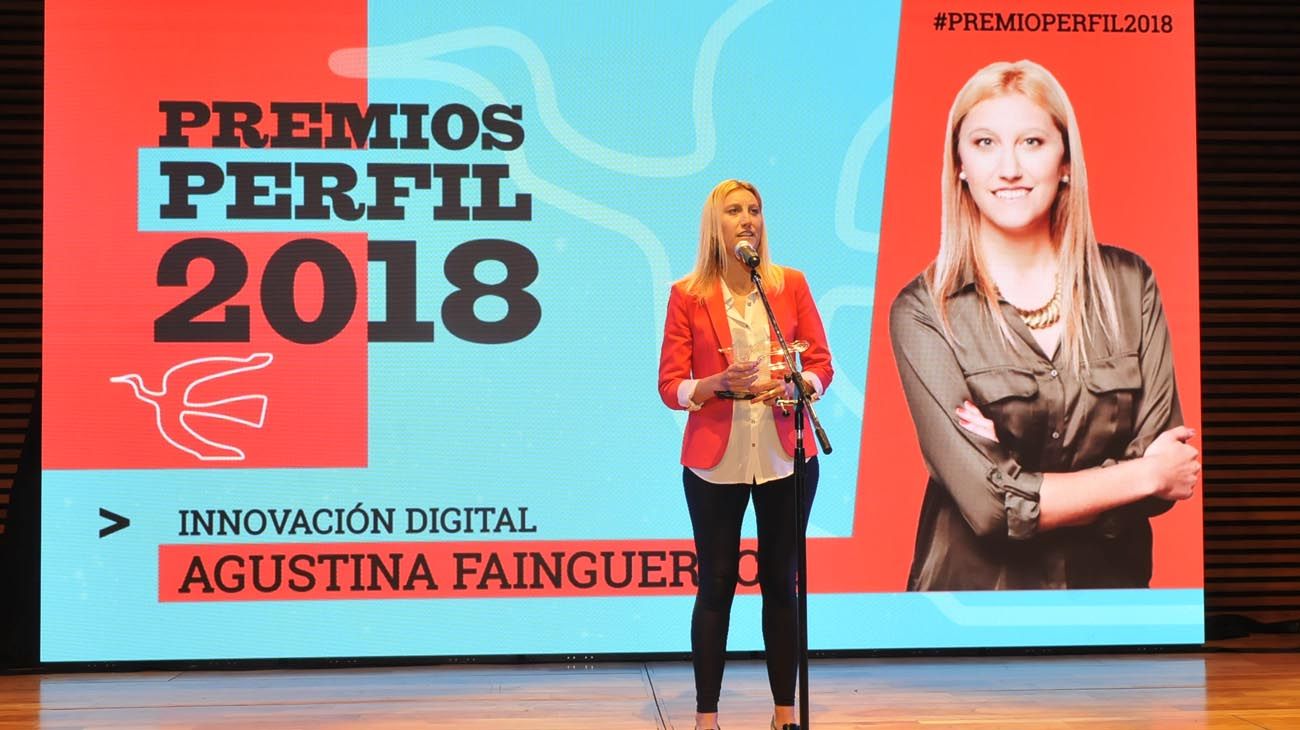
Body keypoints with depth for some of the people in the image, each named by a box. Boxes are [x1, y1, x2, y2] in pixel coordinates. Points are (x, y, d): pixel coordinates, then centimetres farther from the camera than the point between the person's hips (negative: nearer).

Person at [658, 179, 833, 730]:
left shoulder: (791, 285, 5)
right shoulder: (687, 296, -1)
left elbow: (820, 364, 5)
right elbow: (670, 386, -3)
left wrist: (794, 386, -15)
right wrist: (718, 383, -21)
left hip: (785, 456, 2)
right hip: (715, 461, -1)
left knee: (781, 581, 6)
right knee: (716, 584, 1)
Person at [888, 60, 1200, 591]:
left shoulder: (1128, 284, -4)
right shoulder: (923, 312, -13)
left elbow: (1166, 477, -8)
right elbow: (987, 504, -20)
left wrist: (1025, 486, -19)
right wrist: (1146, 474, -12)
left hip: (1110, 588, 2)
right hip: (975, 591, -2)